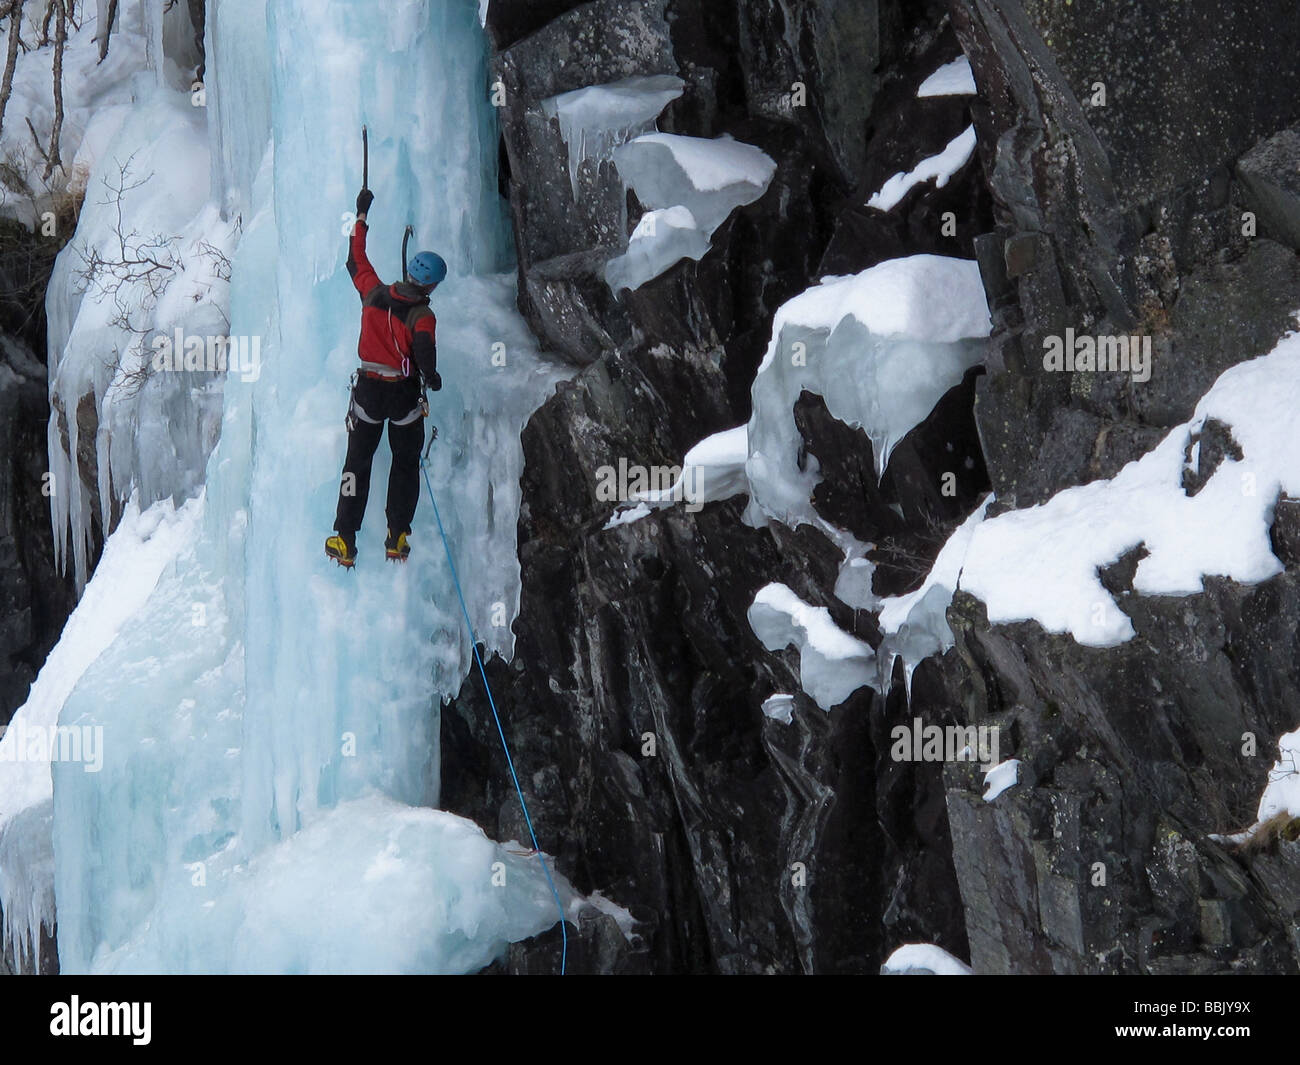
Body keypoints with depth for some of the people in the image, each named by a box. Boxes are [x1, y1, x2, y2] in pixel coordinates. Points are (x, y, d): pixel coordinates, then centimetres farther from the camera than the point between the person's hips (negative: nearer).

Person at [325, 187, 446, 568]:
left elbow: (356, 261, 10)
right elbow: (424, 350, -35)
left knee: (357, 463, 11)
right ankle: (397, 539, 14)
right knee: (406, 465, 16)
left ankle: (345, 542, 8)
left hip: (368, 390, 3)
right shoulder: (422, 316, -19)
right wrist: (432, 377, -13)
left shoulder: (374, 293, -6)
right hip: (404, 394, -3)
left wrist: (362, 216, 21)